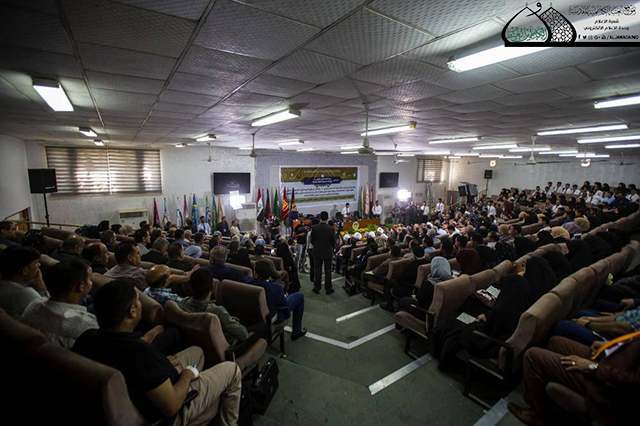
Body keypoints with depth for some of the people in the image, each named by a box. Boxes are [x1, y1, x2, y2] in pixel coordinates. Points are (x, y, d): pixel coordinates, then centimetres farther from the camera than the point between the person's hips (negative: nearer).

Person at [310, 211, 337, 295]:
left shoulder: (314, 228, -11)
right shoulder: (331, 229, -14)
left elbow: (312, 241, -2)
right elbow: (334, 242, -6)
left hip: (317, 252, 1)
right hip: (328, 252, -1)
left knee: (317, 271, 12)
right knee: (328, 271, 10)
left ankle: (316, 288, 20)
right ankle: (328, 289, 18)